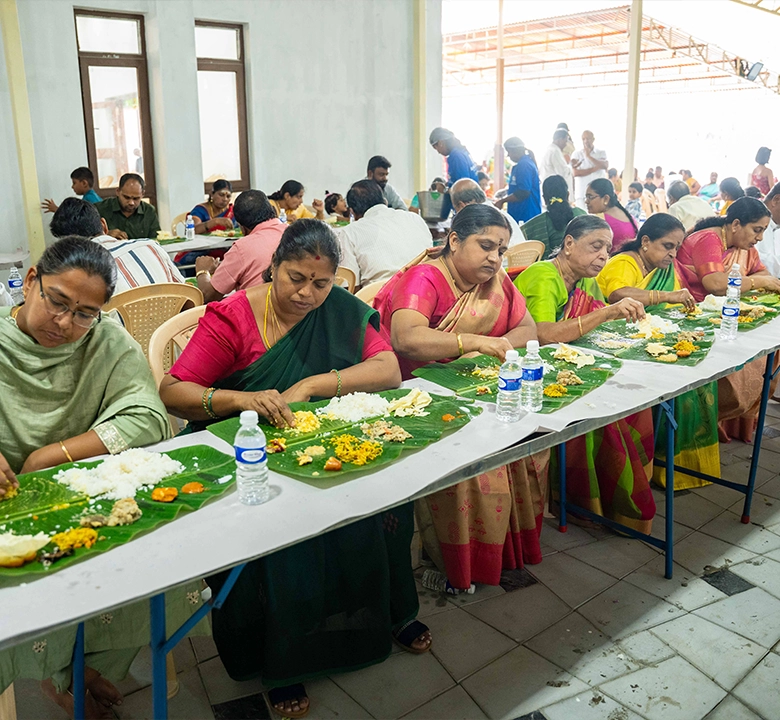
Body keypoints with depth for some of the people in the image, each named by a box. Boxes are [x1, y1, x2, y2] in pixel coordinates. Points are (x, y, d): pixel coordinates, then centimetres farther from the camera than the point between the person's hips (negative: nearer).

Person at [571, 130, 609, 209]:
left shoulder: (601, 153, 11)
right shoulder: (577, 154, 6)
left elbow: (605, 166, -9)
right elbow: (576, 172, -7)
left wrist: (589, 156, -8)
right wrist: (595, 168, -7)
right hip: (582, 193, -1)